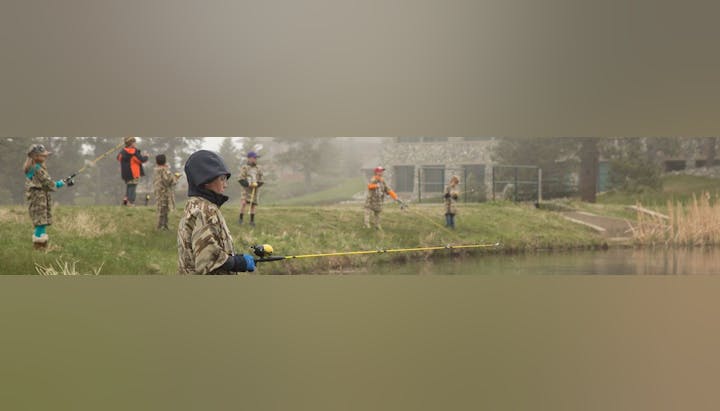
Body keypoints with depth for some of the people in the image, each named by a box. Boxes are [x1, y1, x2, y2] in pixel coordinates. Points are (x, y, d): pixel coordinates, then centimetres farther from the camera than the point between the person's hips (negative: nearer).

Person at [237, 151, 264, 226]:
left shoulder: (259, 169, 6)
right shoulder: (244, 168, -4)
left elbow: (260, 181, 8)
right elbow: (241, 180, -6)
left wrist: (256, 184, -13)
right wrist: (249, 184, -18)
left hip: (256, 189, 3)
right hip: (247, 189, -3)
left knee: (253, 205, 4)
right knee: (244, 203, -16)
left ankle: (252, 220, 14)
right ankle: (241, 219, -5)